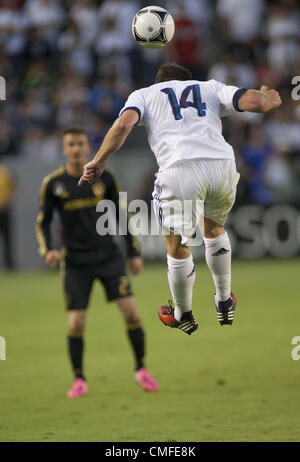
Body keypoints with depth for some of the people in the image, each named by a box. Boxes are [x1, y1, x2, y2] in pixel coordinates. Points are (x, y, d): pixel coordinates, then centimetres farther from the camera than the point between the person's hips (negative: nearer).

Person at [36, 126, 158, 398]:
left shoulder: (104, 177, 2)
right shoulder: (53, 183, -1)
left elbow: (120, 214, 11)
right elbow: (43, 222, 4)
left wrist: (134, 252, 9)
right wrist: (48, 250, -14)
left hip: (108, 255, 1)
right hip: (75, 261, -1)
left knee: (131, 311, -11)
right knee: (76, 323, -7)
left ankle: (141, 369, 7)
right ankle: (79, 380, 12)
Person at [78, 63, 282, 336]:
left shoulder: (143, 94, 24)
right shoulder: (211, 88, 28)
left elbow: (125, 123, 3)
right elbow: (256, 102, 14)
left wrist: (99, 162, 7)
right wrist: (271, 98, 37)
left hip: (180, 169, -3)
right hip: (223, 164, 3)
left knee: (177, 249, 17)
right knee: (214, 230, 31)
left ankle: (183, 316, 33)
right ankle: (225, 304, 42)